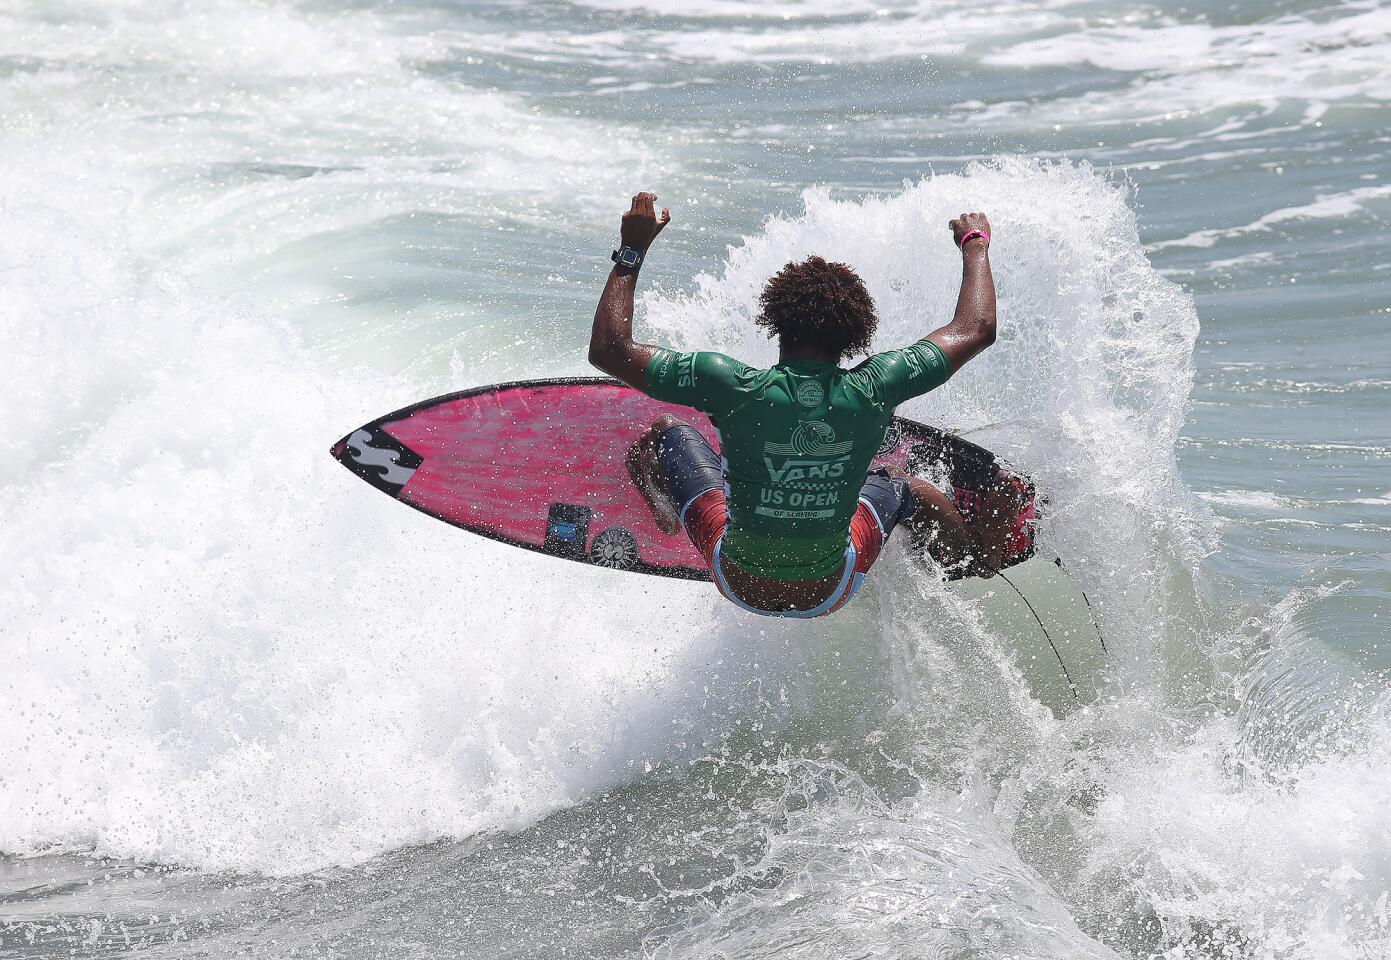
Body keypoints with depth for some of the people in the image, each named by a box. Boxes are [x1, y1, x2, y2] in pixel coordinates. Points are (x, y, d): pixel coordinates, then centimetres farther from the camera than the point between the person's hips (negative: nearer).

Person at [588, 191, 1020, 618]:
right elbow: (976, 329, -4)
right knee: (900, 487, 34)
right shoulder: (871, 390, -21)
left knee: (666, 430, 22)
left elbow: (607, 349, -17)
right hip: (830, 594, 1)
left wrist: (631, 251, -9)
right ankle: (978, 552, 59)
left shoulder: (734, 386, -26)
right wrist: (975, 244, 13)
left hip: (740, 585, -1)